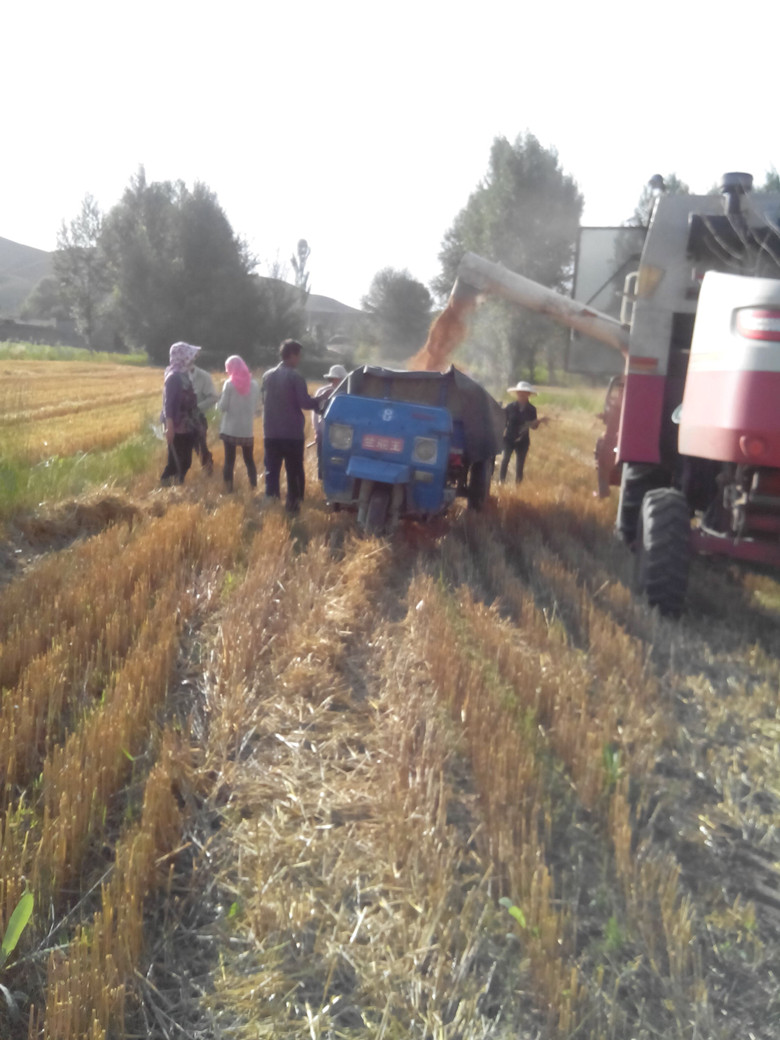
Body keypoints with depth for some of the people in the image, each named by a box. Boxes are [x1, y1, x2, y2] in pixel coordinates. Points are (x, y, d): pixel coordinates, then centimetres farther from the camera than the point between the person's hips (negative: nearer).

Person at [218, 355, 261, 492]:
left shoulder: (229, 384, -9)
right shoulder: (254, 384, 1)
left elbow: (222, 406, -7)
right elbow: (257, 407, 7)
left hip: (230, 429, -3)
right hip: (247, 430, 3)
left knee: (229, 460, 3)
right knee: (249, 460, 11)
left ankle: (228, 490, 2)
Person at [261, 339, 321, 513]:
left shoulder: (268, 375, 7)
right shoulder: (295, 376, -10)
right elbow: (305, 403, -14)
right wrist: (320, 399, 2)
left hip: (271, 433, 4)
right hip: (292, 433, -4)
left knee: (272, 472, 7)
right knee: (294, 472, 6)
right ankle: (293, 505, 5)